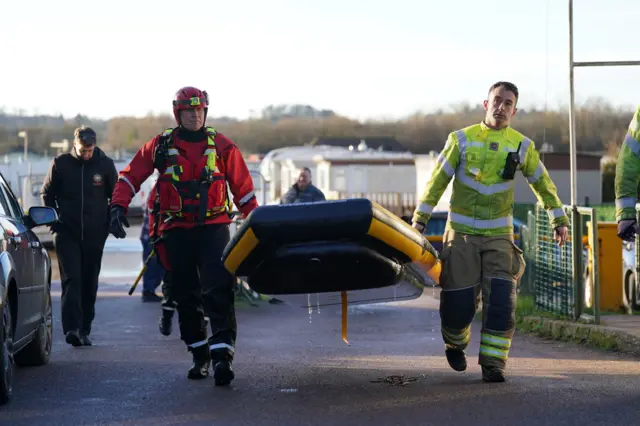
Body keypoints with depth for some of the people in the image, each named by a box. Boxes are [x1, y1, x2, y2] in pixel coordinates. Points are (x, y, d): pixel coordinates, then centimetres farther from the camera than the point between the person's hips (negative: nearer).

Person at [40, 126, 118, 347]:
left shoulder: (105, 164, 0)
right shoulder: (60, 163, -1)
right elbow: (47, 193, 9)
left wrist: (110, 223, 3)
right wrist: (54, 221, 1)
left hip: (95, 235, 2)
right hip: (66, 233, -1)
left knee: (89, 283, 7)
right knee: (71, 279, -12)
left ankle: (84, 330, 15)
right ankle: (71, 328, -18)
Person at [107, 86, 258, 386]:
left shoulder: (222, 146, 5)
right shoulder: (160, 146, 5)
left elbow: (243, 188, 10)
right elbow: (130, 176, 9)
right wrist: (118, 207, -5)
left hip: (214, 228, -2)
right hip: (176, 231, 2)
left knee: (218, 291, -16)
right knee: (186, 296, 6)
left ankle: (222, 355, -21)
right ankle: (200, 356, 18)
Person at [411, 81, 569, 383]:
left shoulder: (522, 146, 3)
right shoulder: (461, 140, -2)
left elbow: (542, 183, 15)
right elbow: (437, 181, 1)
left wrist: (559, 219, 16)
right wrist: (420, 218, -2)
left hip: (499, 235, 1)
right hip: (461, 233, -1)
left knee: (500, 300, -12)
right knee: (459, 301, -2)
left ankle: (493, 363, -6)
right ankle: (455, 344, 28)